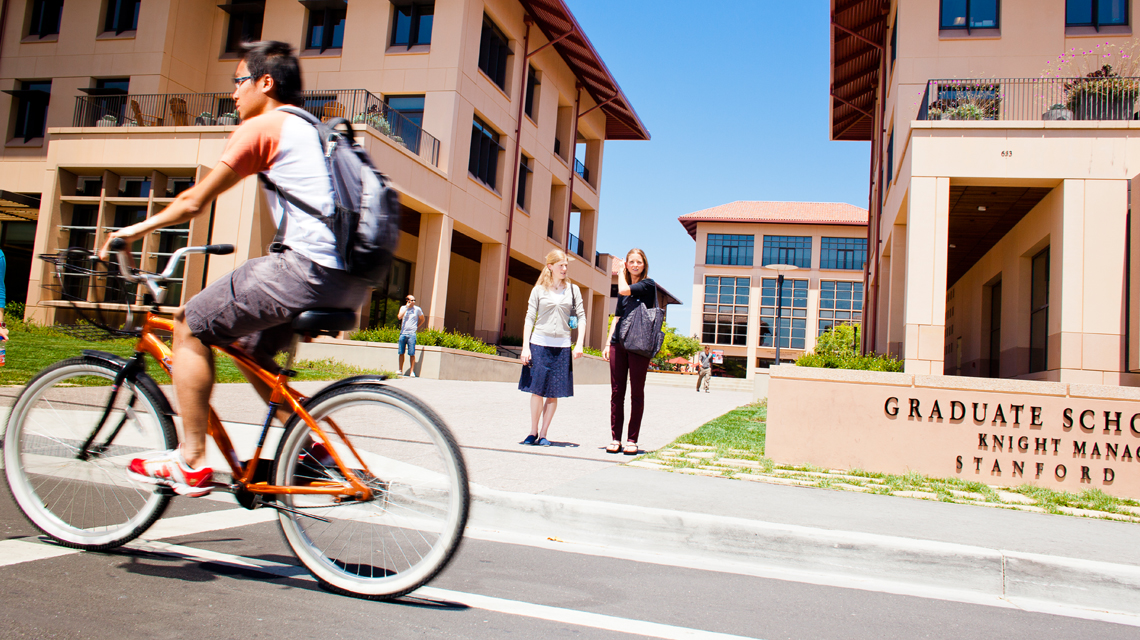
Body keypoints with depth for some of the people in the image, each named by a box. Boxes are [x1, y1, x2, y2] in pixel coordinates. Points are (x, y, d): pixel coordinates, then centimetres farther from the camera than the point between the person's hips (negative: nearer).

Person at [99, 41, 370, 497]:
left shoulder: (262, 126, 1)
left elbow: (196, 202, 2)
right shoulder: (311, 130, 27)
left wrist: (134, 230, 17)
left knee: (190, 325, 5)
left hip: (308, 267, -9)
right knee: (248, 345, 25)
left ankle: (190, 463, 7)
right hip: (352, 281, 9)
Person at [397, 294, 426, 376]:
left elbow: (423, 319, 16)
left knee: (412, 353, -6)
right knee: (401, 353, 5)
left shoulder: (417, 309, 4)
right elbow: (399, 317, -10)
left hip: (411, 334, -2)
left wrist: (417, 327, 7)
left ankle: (412, 371, -3)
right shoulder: (403, 308, 8)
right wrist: (407, 308, -8)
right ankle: (400, 370, 14)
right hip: (403, 333, 2)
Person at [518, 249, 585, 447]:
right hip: (539, 343, -1)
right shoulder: (539, 290, 5)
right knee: (537, 390, -1)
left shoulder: (573, 290, 9)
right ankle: (533, 432, 12)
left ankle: (543, 434, 9)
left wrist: (579, 344, -4)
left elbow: (581, 317, 7)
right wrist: (525, 347, -5)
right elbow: (530, 318, 3)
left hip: (562, 346, 1)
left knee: (554, 393, 1)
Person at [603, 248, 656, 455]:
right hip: (619, 343, 5)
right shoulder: (623, 289, 17)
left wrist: (619, 272, 2)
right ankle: (616, 438, 9)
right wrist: (608, 342, 11)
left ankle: (632, 440, 5)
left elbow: (624, 290, -16)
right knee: (617, 392, 4)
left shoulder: (648, 284, 0)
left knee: (637, 393, 0)